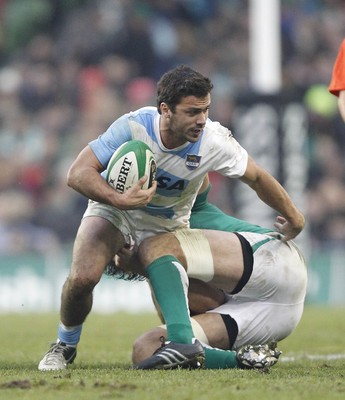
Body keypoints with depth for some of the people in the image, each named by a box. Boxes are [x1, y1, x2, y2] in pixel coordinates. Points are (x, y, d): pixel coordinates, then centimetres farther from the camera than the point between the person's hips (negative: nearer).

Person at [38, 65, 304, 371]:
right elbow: (78, 173, -28)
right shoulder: (133, 126, -30)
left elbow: (257, 177, -7)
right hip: (114, 211, -1)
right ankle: (65, 346, 1)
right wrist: (119, 200, -44)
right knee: (83, 277, -26)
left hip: (168, 226, 1)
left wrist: (294, 218, 4)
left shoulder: (214, 142, -25)